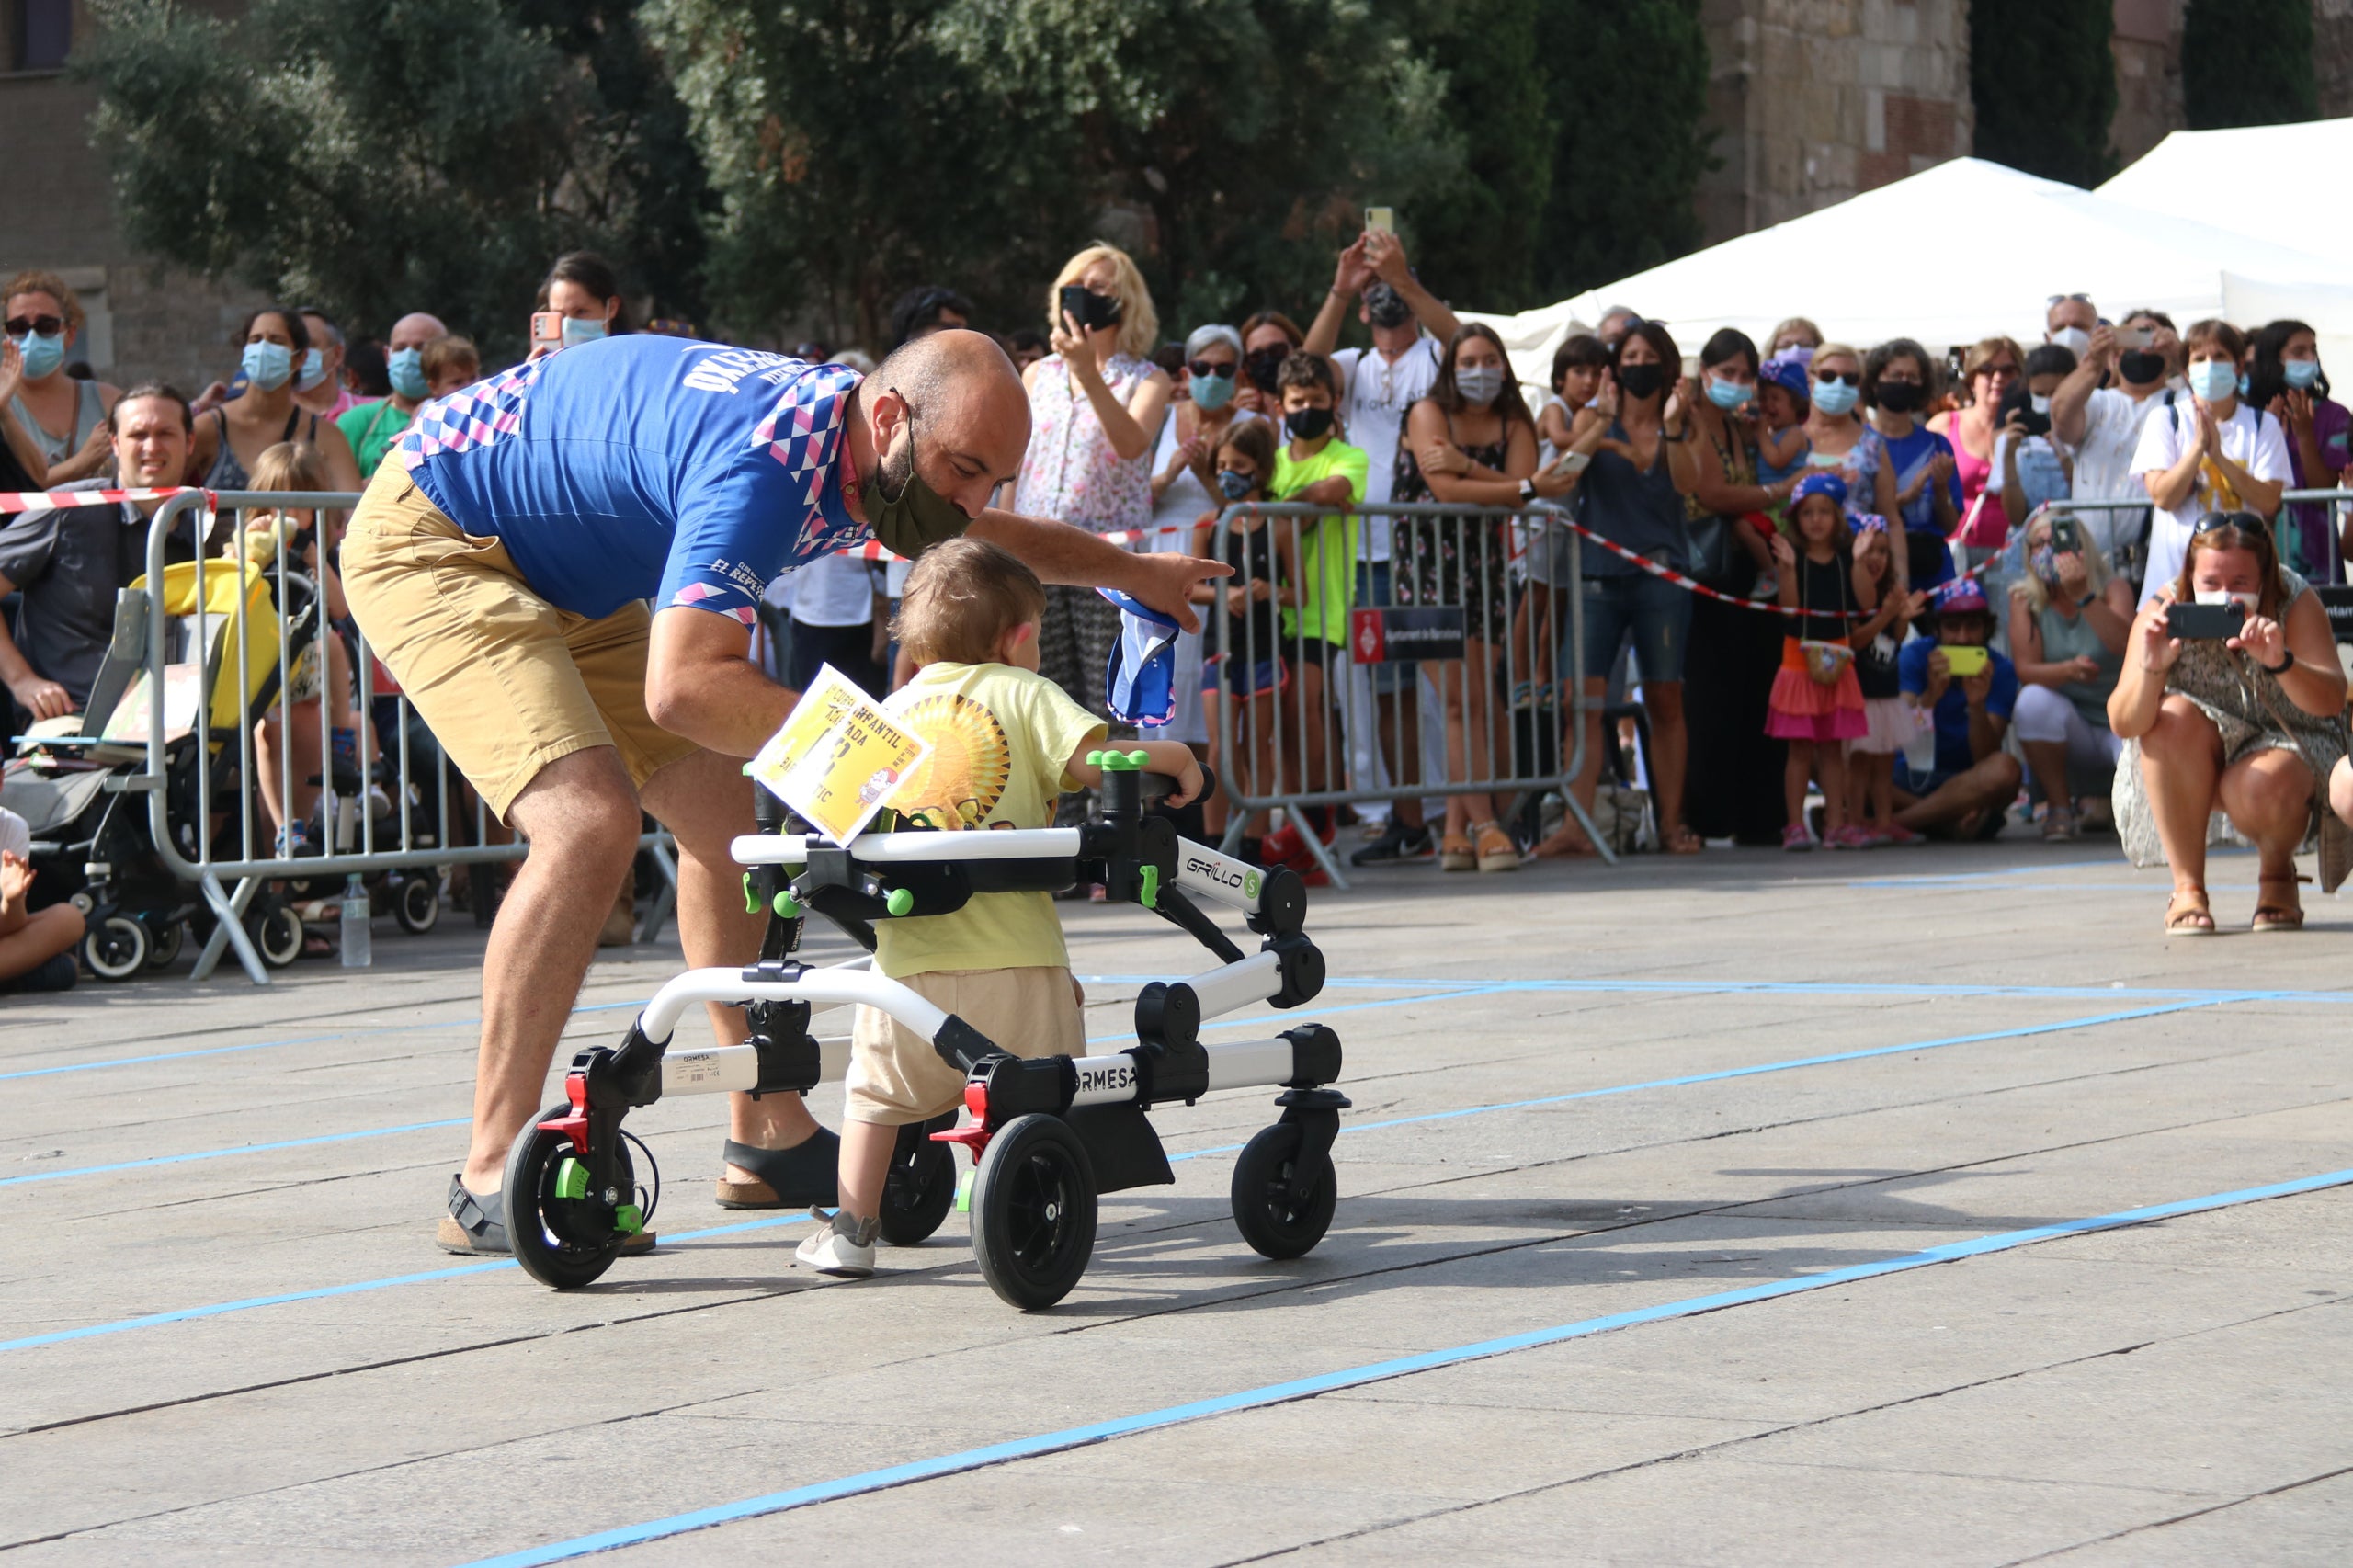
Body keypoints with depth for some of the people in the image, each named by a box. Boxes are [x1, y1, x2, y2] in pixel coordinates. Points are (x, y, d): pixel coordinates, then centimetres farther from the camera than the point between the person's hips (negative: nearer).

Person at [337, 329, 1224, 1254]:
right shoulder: (769, 459, -34)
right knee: (590, 821, -26)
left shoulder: (856, 446, -3)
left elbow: (992, 540, 23)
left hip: (559, 575, 10)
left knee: (722, 812, 10)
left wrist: (1135, 572, 34)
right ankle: (490, 1182, -21)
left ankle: (768, 1141, 22)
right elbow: (682, 687, -44)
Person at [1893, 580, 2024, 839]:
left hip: (1967, 783, 0)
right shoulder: (1915, 656, -3)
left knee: (2004, 769, -35)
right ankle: (1954, 823, -28)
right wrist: (1930, 696, -37)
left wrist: (1977, 705, -33)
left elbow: (1985, 758, -15)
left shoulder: (2000, 671, -5)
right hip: (1911, 776, 0)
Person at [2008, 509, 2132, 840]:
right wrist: (2068, 670, -35)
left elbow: (2125, 644, -27)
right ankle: (2059, 809, -17)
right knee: (2034, 699, -33)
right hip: (2071, 727, 2)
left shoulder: (2113, 589, -5)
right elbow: (2026, 670, -13)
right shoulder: (2025, 599, -1)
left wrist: (2082, 596, -41)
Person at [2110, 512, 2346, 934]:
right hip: (2192, 772, 2)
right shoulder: (2164, 610, -17)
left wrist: (2280, 663, -52)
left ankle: (2277, 873, 4)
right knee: (2176, 717, -30)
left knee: (2260, 791, -34)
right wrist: (2152, 669, -46)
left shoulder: (2295, 603, -18)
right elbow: (2123, 723, -25)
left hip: (2288, 744, -2)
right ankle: (2188, 888, -18)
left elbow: (2331, 701, -32)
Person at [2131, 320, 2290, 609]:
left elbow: (2269, 502, -5)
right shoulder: (2164, 420, 3)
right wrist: (2198, 446, -16)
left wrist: (2218, 455, -14)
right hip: (2175, 571, -1)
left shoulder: (2263, 425, 6)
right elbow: (2162, 497, -7)